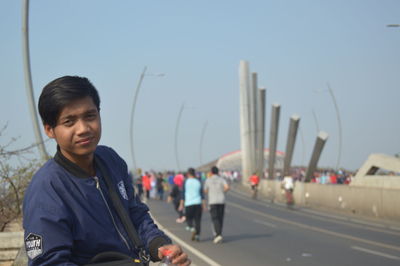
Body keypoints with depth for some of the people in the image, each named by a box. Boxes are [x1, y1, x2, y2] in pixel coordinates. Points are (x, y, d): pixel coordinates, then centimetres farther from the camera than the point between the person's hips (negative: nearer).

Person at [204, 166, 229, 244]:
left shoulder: (208, 180, 2)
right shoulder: (221, 179, 2)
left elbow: (205, 192, 12)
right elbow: (227, 187, -15)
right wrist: (223, 191, 5)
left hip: (212, 202, -2)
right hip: (221, 201, 2)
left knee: (215, 219, -6)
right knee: (220, 219, 13)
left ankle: (218, 234, -26)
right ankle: (218, 235, 17)